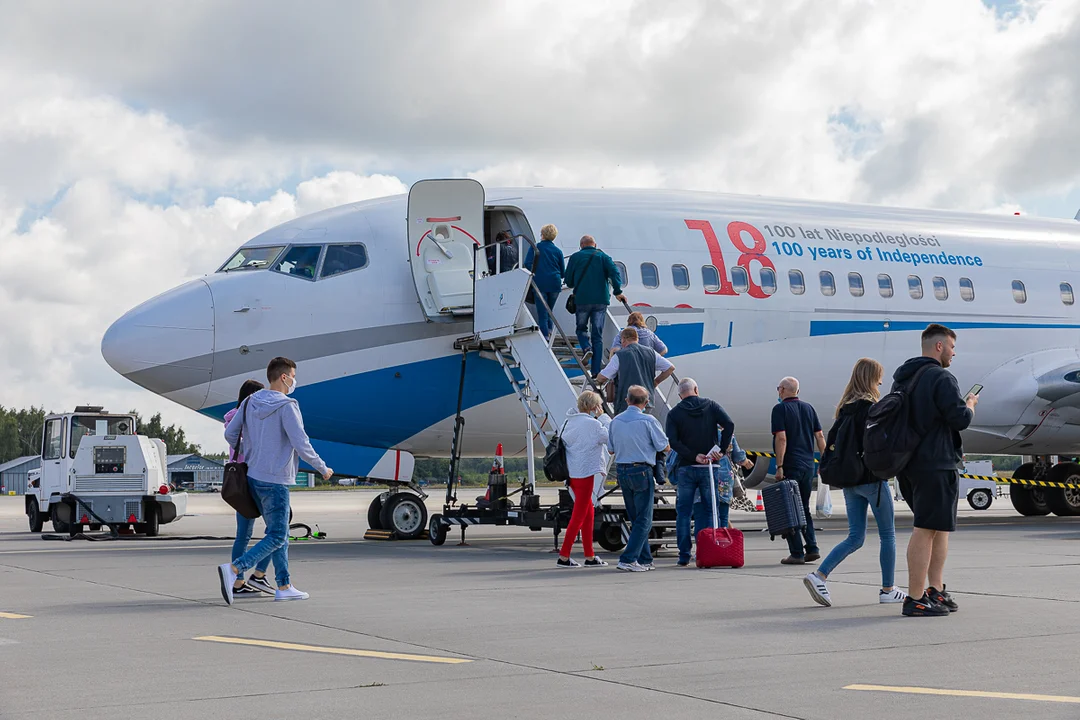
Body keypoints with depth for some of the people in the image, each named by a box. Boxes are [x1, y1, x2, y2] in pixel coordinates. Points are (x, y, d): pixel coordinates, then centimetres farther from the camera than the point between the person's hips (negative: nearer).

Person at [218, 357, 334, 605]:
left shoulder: (251, 402, 6)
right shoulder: (286, 406, -16)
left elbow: (230, 434, 9)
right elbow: (302, 445, -18)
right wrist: (323, 469, -4)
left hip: (254, 477, 8)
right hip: (275, 481, -8)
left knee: (279, 533, 16)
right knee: (276, 537, -4)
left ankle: (284, 586, 17)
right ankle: (233, 569, -19)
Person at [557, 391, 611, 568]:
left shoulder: (570, 422, 7)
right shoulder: (592, 424, -15)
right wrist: (603, 417, -2)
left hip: (571, 472, 8)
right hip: (584, 473, -8)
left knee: (588, 512, 15)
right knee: (579, 515, -1)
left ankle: (590, 556, 17)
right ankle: (564, 556, 0)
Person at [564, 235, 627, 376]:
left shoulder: (575, 257, 9)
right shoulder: (603, 257, 11)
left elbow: (568, 281, 12)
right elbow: (614, 272, -6)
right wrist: (618, 292, -9)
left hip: (582, 299, -1)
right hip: (601, 300, 1)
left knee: (581, 328, 19)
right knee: (598, 335, 4)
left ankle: (587, 348, -12)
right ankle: (596, 371, -1)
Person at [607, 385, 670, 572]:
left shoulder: (615, 421, 5)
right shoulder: (648, 421, -11)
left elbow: (611, 450, 13)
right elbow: (665, 448, -3)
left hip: (621, 471, 6)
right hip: (641, 471, -6)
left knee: (635, 519, 15)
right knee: (644, 520, -2)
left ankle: (644, 559, 17)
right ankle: (628, 559, -11)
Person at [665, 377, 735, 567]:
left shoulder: (674, 413, 3)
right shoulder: (711, 406, 5)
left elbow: (672, 441, -10)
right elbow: (729, 425, -9)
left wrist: (694, 456, -11)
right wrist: (720, 449, -9)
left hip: (685, 468, 0)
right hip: (709, 468, 0)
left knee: (683, 512, 6)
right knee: (711, 510, 6)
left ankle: (684, 556, 4)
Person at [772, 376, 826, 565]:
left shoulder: (780, 409, -7)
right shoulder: (808, 408, 12)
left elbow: (781, 438, -16)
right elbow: (820, 436, 10)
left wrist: (779, 466, -15)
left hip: (790, 465, -6)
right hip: (808, 465, 6)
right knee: (804, 509, 16)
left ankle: (797, 553, -3)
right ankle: (812, 548, 7)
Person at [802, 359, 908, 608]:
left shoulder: (845, 408, 11)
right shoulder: (869, 406, -13)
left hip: (849, 480, 8)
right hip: (871, 479, -7)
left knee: (855, 537, 9)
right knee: (888, 535, 7)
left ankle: (818, 575, -7)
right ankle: (887, 589, 12)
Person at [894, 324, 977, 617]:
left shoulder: (902, 378, 15)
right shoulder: (942, 378, -14)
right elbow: (961, 418, -19)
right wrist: (970, 404, 2)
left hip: (908, 463, 9)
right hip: (936, 464, -9)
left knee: (939, 527, 19)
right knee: (926, 530, -7)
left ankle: (936, 590, 20)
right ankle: (915, 599, -5)